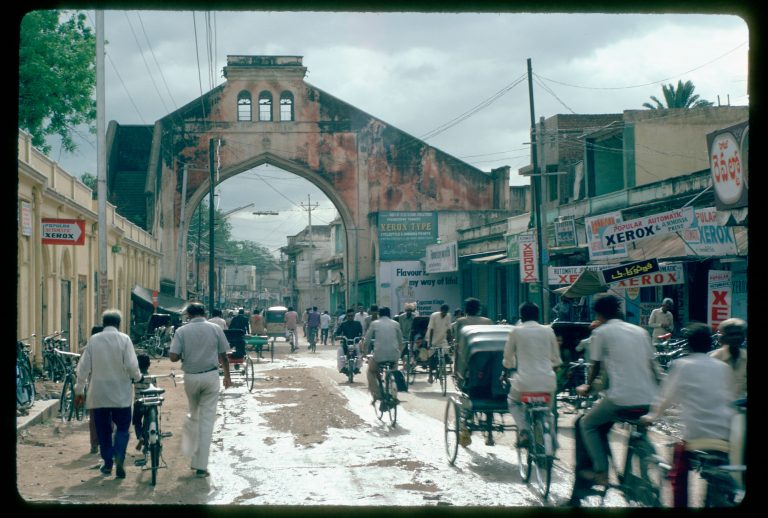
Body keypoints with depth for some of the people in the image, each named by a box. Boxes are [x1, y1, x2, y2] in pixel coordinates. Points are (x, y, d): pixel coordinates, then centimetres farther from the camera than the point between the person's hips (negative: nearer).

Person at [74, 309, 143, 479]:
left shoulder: (93, 340, 0)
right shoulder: (124, 339, -7)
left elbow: (83, 367, 2)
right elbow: (131, 366, -12)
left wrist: (79, 390, 10)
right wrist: (137, 376, 9)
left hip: (98, 394, 2)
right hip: (121, 394, -2)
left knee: (103, 430, 13)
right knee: (122, 427, 7)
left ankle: (107, 463, 16)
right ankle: (119, 457, -15)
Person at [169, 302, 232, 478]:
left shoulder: (182, 331, -4)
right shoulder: (215, 329, -1)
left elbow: (173, 357, -11)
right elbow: (223, 356, 2)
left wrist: (185, 354, 11)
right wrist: (227, 377, 16)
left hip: (191, 377, 1)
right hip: (211, 376, -1)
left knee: (193, 414, 22)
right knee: (207, 420, 1)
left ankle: (193, 456, 17)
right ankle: (201, 466, 0)